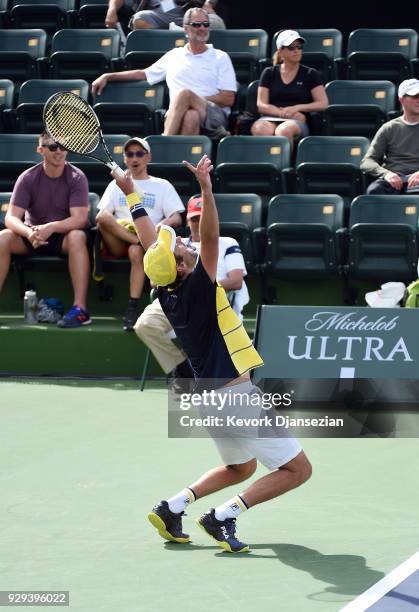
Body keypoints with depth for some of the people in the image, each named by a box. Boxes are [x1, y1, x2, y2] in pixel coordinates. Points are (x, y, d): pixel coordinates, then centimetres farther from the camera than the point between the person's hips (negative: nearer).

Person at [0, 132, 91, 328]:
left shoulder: (76, 178, -9)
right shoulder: (28, 178, -5)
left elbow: (80, 219, -20)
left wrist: (51, 228, -37)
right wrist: (29, 233, -35)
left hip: (64, 235, -2)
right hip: (32, 237, 2)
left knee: (77, 237, -36)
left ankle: (80, 308, -41)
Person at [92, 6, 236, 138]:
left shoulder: (220, 57, 15)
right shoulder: (174, 55, 24)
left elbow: (228, 99, 8)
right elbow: (144, 74, 33)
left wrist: (196, 100, -5)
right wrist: (107, 77, 26)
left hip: (215, 117, -2)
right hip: (176, 117, 2)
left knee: (185, 94, -35)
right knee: (190, 116, -38)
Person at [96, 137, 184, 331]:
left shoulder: (161, 186, 19)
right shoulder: (116, 184, 25)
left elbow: (177, 219, 6)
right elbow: (100, 215, 10)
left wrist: (161, 225, -19)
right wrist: (104, 219, -16)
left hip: (149, 241, -2)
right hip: (118, 244, 2)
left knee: (136, 251, -39)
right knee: (104, 218, -29)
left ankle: (133, 308, -40)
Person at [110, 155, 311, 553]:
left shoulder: (166, 292, 0)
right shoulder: (197, 289, -20)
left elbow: (150, 241, 11)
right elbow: (210, 236, -30)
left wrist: (131, 193, 18)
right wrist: (206, 187, -38)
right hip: (237, 397, -9)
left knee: (240, 468, 28)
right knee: (297, 470, -1)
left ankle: (172, 507, 13)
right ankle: (223, 516, -10)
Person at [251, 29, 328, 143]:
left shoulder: (310, 74, 15)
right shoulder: (269, 73, 18)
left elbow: (323, 104, 5)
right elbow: (261, 106, 9)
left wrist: (296, 108, -8)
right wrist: (284, 113, -8)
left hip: (297, 123, -1)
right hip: (271, 119, 1)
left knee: (284, 130, -40)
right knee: (260, 129, -38)